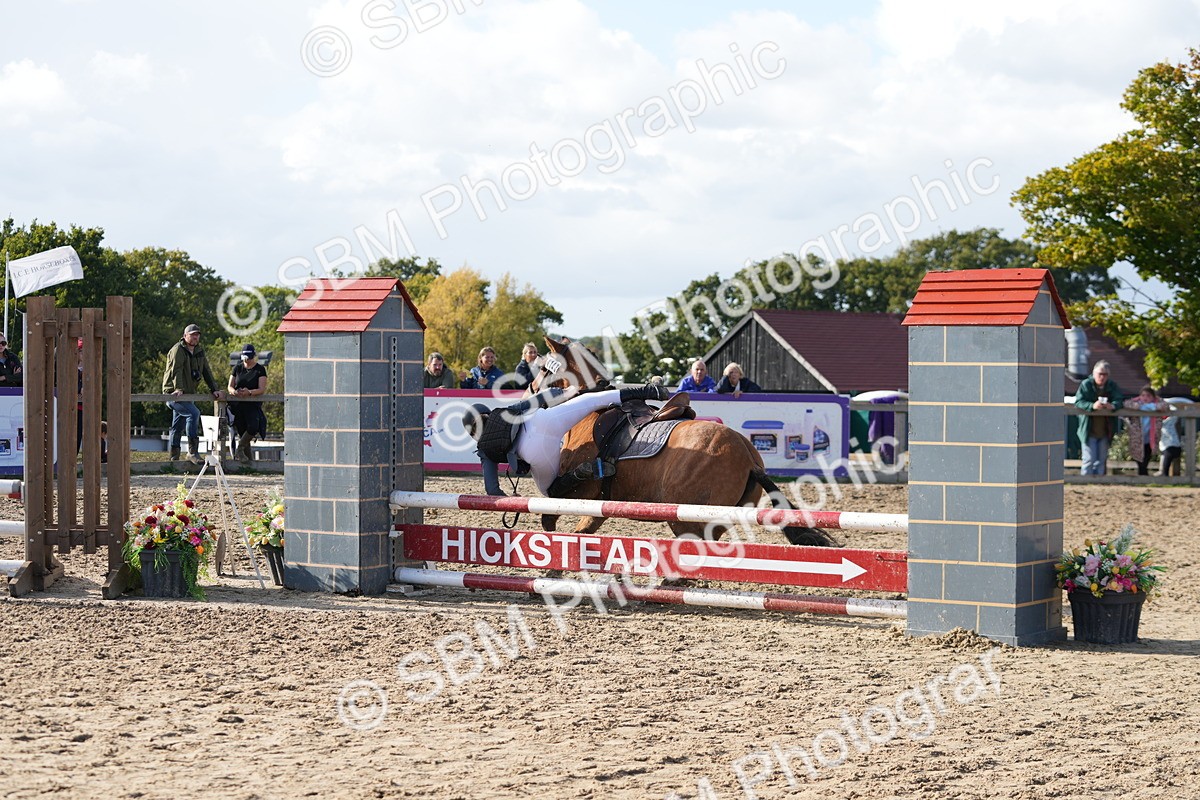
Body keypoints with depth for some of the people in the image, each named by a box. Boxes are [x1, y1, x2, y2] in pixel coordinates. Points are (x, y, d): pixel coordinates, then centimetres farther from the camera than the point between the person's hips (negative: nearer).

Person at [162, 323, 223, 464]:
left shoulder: (199, 351, 14)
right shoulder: (178, 350, -11)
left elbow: (207, 371, 15)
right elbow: (176, 370, -23)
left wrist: (214, 389, 7)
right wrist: (178, 388, -34)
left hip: (188, 394, 9)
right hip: (173, 393, -9)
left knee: (178, 426, 14)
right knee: (193, 413, -26)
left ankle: (174, 456, 21)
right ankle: (192, 451, -27)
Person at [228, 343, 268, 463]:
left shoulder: (260, 369, 3)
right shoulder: (237, 368, 14)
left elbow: (262, 390, -6)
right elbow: (230, 386, 10)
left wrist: (249, 392, -26)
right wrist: (234, 391, -15)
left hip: (253, 405, -3)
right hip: (238, 405, 3)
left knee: (253, 427, -27)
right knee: (242, 432, -1)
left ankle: (240, 448, -7)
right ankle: (249, 458, 7)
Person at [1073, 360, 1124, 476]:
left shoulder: (1112, 386, 5)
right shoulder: (1086, 385, -6)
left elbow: (1119, 400, -3)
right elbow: (1078, 402, -14)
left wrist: (1113, 405, -27)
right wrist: (1092, 406, -33)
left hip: (1105, 430, 4)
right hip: (1089, 430, -4)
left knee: (1101, 460, 11)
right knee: (1089, 460, -5)